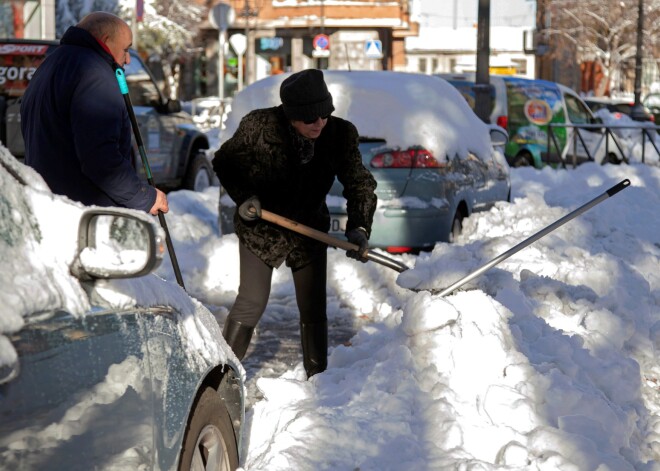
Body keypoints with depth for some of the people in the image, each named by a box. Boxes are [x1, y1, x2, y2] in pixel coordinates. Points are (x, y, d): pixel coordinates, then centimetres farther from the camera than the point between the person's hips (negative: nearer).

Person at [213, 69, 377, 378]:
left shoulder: (341, 134, -15)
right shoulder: (259, 125, -21)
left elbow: (360, 184, -9)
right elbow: (224, 162, -5)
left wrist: (358, 227, -25)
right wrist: (242, 197, -21)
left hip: (309, 231, 3)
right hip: (261, 228, -3)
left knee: (314, 310, 7)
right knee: (252, 302, -8)